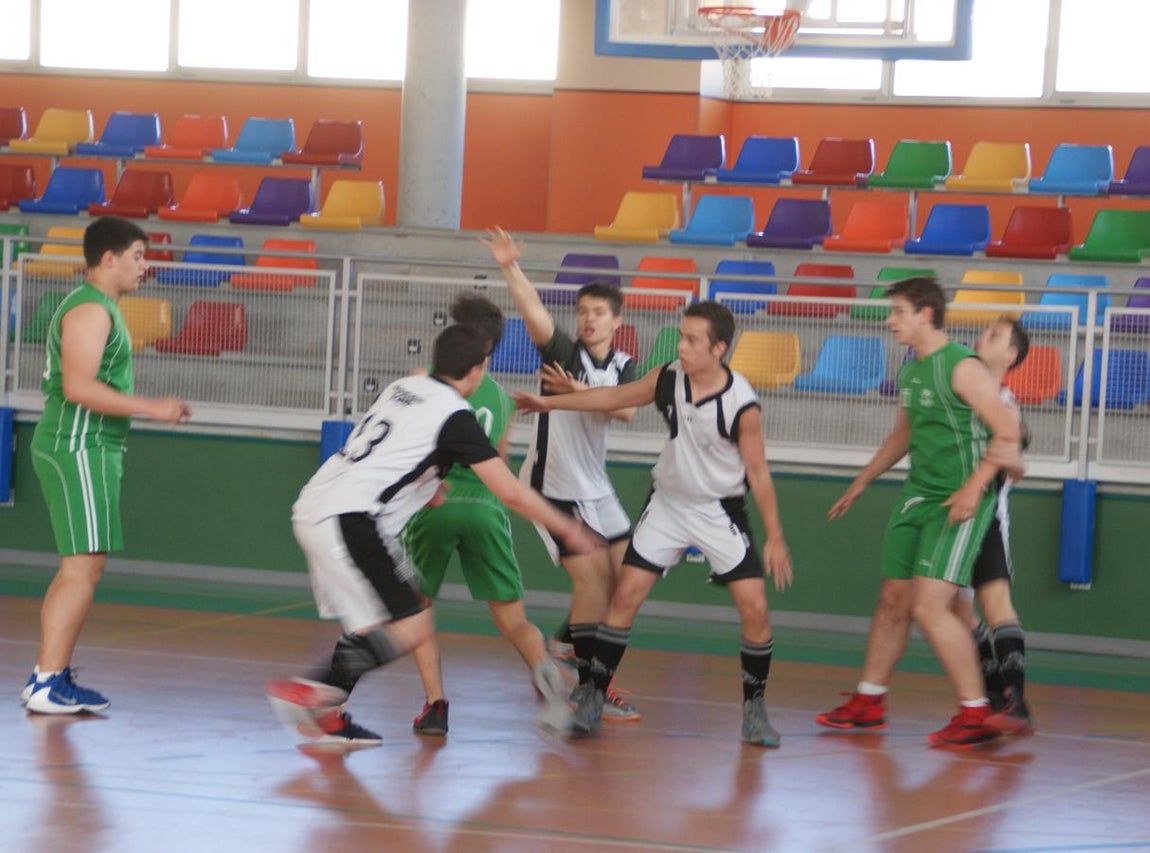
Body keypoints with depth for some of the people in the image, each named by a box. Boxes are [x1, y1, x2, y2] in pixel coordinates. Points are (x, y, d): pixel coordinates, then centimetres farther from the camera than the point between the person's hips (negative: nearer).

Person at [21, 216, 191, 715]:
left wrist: (150, 409, 20)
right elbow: (78, 386, -23)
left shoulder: (97, 308, 19)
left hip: (85, 450, 11)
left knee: (77, 568, 12)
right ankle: (46, 683, -16)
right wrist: (150, 408, -21)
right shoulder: (91, 310, -14)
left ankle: (52, 678, 14)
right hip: (78, 449, -11)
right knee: (84, 567, -13)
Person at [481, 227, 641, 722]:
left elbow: (626, 409, -15)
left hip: (594, 487, 7)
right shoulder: (564, 352, -11)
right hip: (554, 486, -7)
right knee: (591, 573, -14)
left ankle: (569, 638, 34)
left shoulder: (622, 366, 4)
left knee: (623, 571, 13)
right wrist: (510, 268, -44)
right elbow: (535, 313, -29)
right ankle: (591, 687, -11)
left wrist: (579, 392, -28)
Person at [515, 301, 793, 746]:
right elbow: (615, 397, 7)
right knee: (626, 594, -5)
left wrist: (775, 539, -13)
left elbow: (758, 473, -14)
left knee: (754, 609, -9)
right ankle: (591, 697, 2)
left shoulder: (741, 405, -22)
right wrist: (551, 402, 12)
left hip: (721, 511, -3)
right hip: (669, 504, 3)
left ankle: (754, 709, 8)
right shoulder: (668, 379, -10)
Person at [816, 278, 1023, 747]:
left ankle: (976, 713, -9)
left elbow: (1008, 431, -17)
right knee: (893, 600, 13)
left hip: (957, 503, -9)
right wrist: (859, 484, 32)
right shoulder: (912, 370, 13)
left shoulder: (962, 367, -15)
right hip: (917, 496, 9)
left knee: (929, 606, -16)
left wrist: (974, 487, -24)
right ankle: (868, 702, 26)